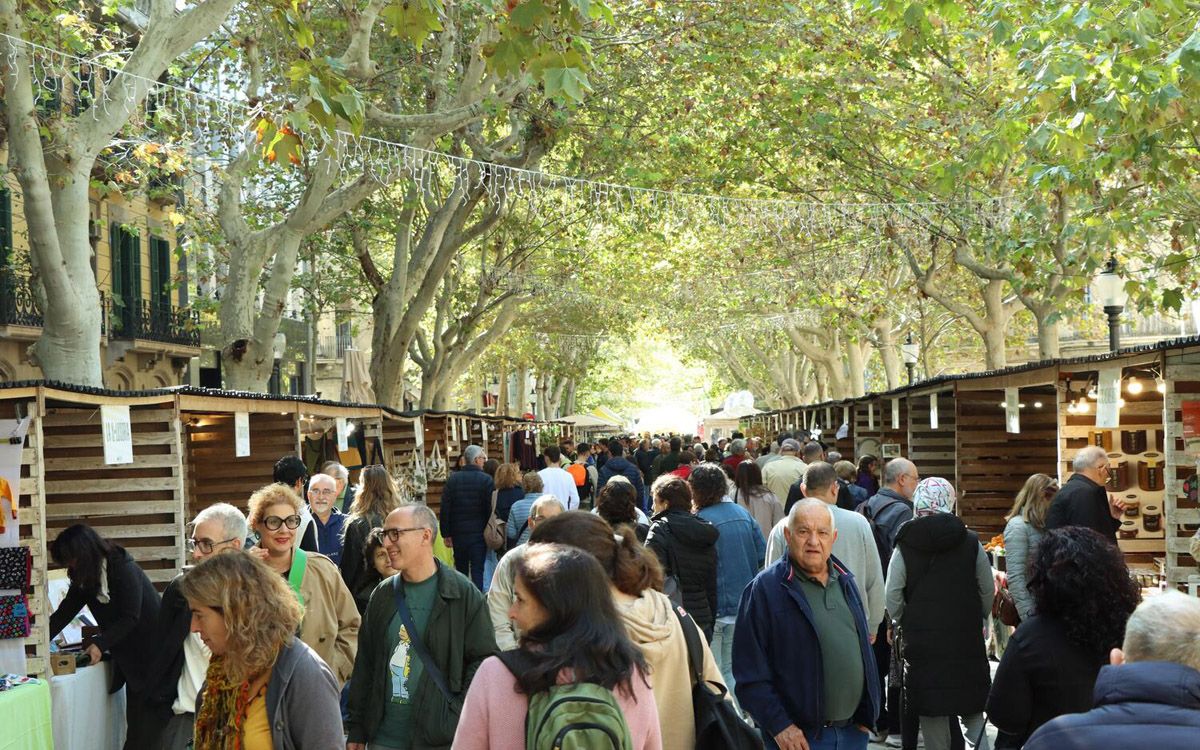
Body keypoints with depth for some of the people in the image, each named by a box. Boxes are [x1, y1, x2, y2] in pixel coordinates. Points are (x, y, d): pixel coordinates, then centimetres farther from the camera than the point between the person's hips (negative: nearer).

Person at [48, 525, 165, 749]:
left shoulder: (124, 570, -17)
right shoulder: (84, 578, 5)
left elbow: (130, 617, -18)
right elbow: (64, 612, 1)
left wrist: (101, 644, -23)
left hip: (151, 652, -7)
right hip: (129, 656, 7)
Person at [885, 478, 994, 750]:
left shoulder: (905, 546, -5)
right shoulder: (970, 542, -4)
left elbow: (893, 598, -6)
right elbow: (988, 591, 1)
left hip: (922, 641, 0)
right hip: (966, 639, 0)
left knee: (932, 717, 10)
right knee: (973, 712, 11)